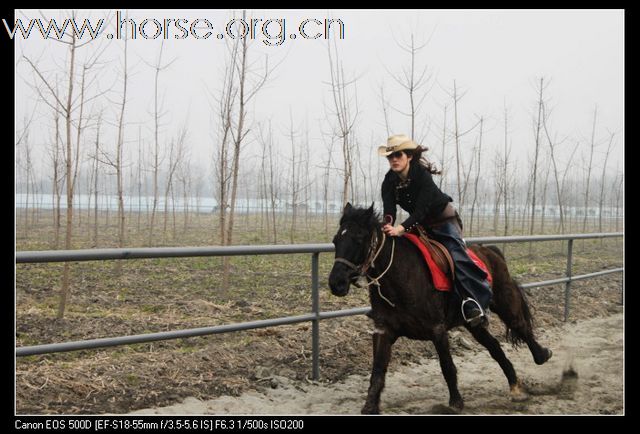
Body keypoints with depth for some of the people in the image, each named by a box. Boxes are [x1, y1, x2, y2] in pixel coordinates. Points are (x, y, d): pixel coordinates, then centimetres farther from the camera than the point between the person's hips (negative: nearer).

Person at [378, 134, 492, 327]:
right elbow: (389, 210, -22)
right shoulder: (390, 181, -11)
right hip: (420, 223, 8)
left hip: (444, 219, -8)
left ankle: (474, 304, -35)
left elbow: (421, 210, -35)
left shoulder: (422, 175, -29)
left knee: (456, 255, -26)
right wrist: (387, 225, -46)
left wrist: (401, 228, -49)